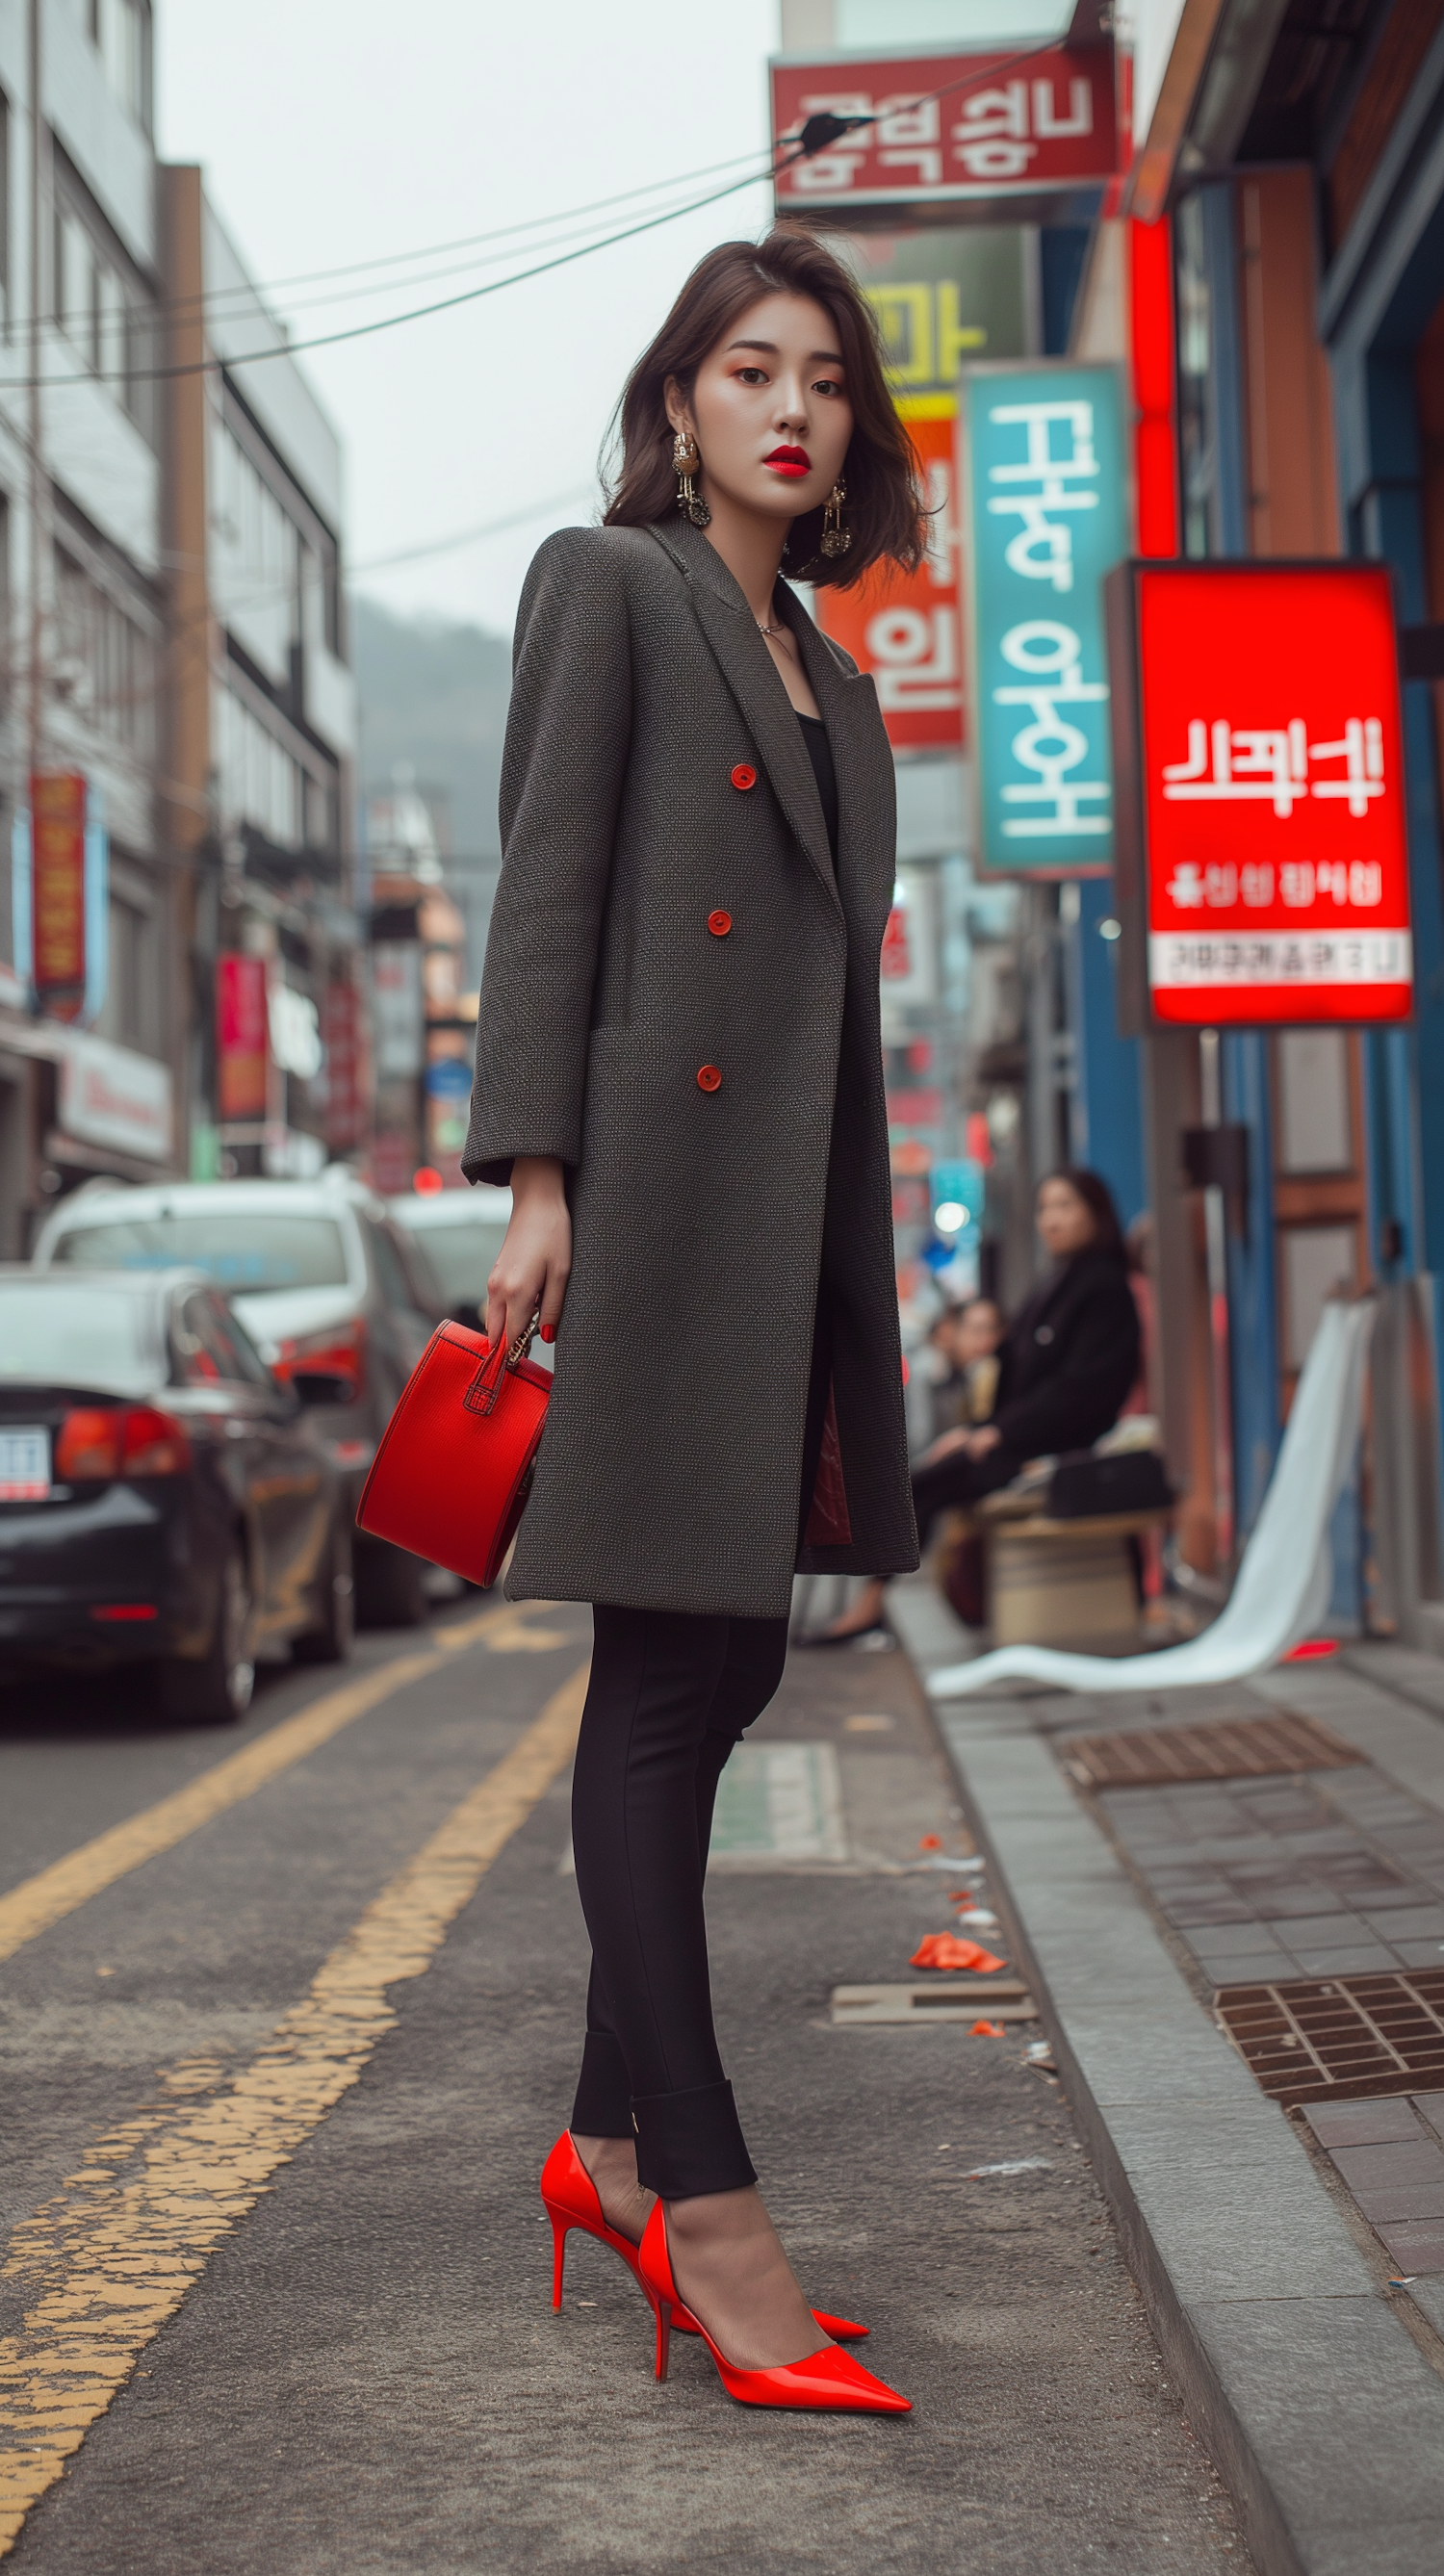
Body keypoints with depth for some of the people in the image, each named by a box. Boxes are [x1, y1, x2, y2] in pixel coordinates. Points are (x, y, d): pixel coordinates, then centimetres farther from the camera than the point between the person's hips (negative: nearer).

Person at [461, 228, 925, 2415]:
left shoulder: (833, 678, 23)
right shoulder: (606, 586, 3)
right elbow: (544, 885, -6)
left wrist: (859, 1260, 17)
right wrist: (534, 1177, -16)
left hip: (803, 1196, 8)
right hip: (659, 1178, -7)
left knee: (719, 1670, 8)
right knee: (668, 1685, -7)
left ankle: (612, 2143, 18)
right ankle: (707, 2201, -6)